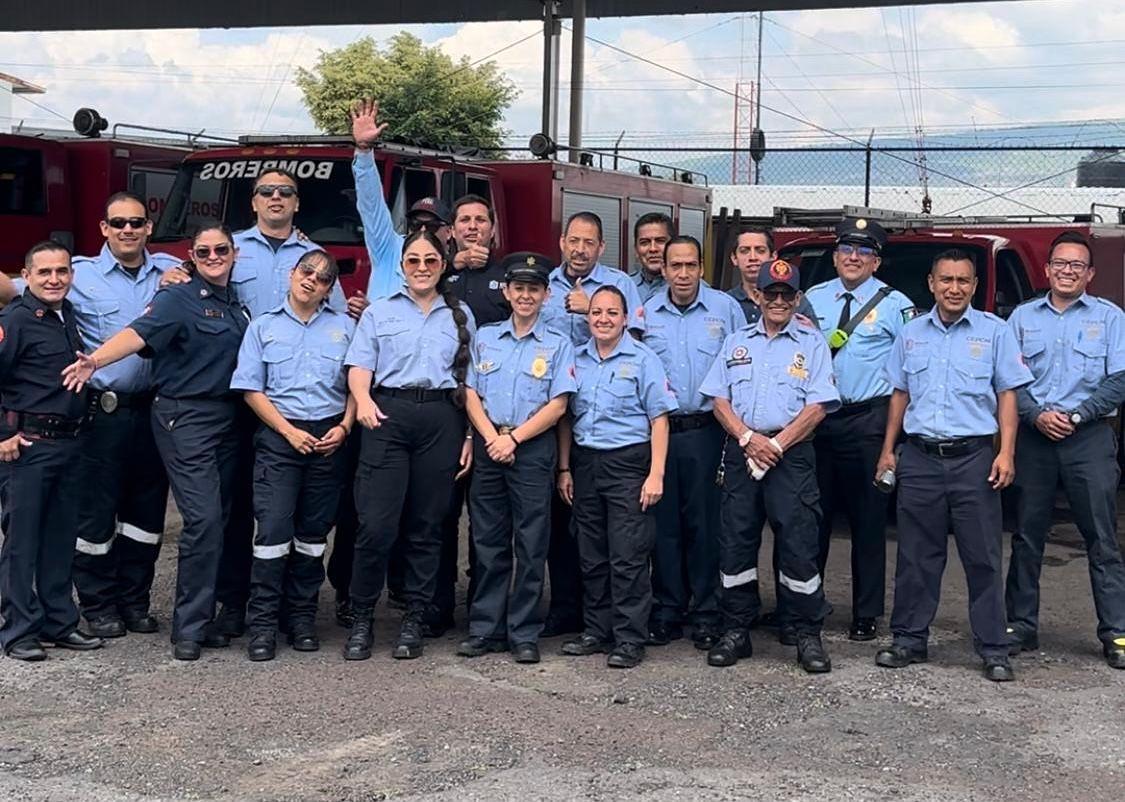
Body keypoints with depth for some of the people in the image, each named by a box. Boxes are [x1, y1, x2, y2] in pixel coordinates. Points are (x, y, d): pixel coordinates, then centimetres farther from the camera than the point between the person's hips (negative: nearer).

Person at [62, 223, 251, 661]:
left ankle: (203, 616, 17)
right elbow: (138, 332, -24)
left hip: (228, 419, 7)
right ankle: (189, 628, -5)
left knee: (219, 521, 8)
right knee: (204, 520, -13)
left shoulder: (237, 305, 14)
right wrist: (95, 360, -42)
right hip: (186, 417, -7)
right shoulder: (178, 299, -7)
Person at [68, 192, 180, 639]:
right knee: (96, 511, 4)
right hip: (103, 412, -4)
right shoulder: (80, 275, -4)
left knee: (147, 510, 12)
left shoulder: (169, 270, 7)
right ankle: (98, 604, 16)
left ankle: (134, 599, 25)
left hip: (154, 412, 4)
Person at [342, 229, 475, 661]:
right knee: (376, 524, -10)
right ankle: (361, 621, 2)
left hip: (442, 419, 2)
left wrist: (471, 436, 8)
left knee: (427, 526, 3)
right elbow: (360, 366, 4)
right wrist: (362, 399, -18)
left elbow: (471, 380, 16)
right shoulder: (379, 312, 14)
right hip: (388, 414, -2)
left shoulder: (460, 316, 18)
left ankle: (413, 622, 12)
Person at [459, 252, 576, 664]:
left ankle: (524, 634, 6)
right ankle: (485, 629, 12)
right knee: (488, 542, 6)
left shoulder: (558, 345, 4)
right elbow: (471, 395, 6)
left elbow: (557, 405, -3)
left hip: (533, 448, -2)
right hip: (488, 444, 2)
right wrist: (492, 437, -9)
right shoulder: (485, 338, 12)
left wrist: (513, 438, -11)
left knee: (531, 545, 0)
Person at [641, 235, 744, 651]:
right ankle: (667, 609, 15)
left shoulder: (725, 308, 2)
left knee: (704, 522, 0)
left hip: (706, 429, -2)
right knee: (664, 521, 5)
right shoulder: (645, 312, 8)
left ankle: (705, 612, 9)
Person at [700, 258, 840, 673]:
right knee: (734, 541, 3)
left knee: (798, 544, -6)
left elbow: (817, 407, -2)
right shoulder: (737, 342, 16)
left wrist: (776, 445, -11)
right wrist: (748, 439, -8)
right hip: (740, 451, 3)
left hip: (792, 453, -3)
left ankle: (808, 634, 2)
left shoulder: (812, 343, 7)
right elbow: (719, 400, 8)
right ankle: (736, 630, 13)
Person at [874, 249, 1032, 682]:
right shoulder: (911, 333, 12)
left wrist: (1006, 453, -9)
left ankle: (993, 649, 6)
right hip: (919, 457, 3)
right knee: (916, 556, 8)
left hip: (973, 457, -3)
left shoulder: (994, 332, 2)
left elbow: (1007, 395, 1)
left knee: (982, 557, 0)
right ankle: (910, 640, 17)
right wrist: (888, 450, 11)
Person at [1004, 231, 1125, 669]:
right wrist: (1037, 415, -10)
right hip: (1034, 437, 2)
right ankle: (1021, 625, 14)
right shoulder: (1023, 317, 12)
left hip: (1089, 437, -2)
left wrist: (1076, 415, -11)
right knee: (1027, 536, 6)